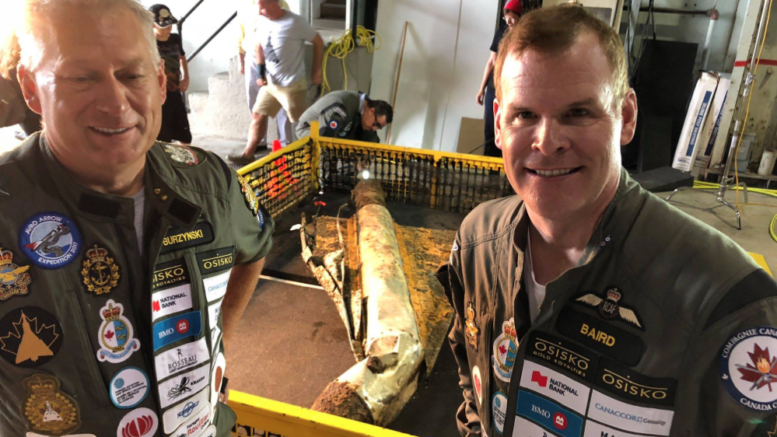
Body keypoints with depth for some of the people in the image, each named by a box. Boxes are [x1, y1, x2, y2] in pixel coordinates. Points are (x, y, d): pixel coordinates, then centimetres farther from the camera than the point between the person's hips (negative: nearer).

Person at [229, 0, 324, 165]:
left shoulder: (295, 23, -20)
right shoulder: (262, 21, 0)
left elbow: (318, 42, -10)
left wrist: (316, 72, -6)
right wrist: (261, 73, 5)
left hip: (291, 85, -7)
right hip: (270, 82, 7)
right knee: (258, 115, 10)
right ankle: (248, 155, 19)